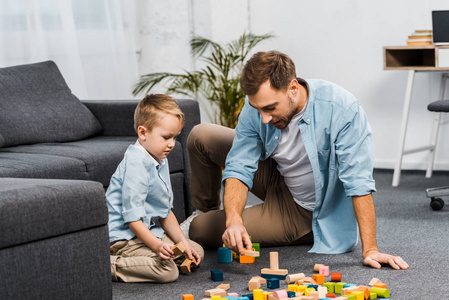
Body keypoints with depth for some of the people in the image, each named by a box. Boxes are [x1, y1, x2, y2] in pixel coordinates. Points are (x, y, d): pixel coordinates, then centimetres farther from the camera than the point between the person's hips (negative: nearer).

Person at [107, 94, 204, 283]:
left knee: (197, 252, 11)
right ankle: (109, 265, -18)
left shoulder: (160, 162, 11)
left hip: (149, 230, 10)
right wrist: (157, 245, -32)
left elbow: (165, 211, 16)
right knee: (167, 271, -27)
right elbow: (132, 217, -24)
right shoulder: (136, 164, -20)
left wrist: (183, 242, 7)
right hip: (125, 236, -10)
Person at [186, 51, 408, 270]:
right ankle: (205, 211, 25)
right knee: (201, 136, -2)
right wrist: (233, 220, -38)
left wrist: (369, 249, -37)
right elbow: (239, 168, -20)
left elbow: (358, 181, -34)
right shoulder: (256, 107, -20)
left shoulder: (342, 109, -35)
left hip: (305, 209, -5)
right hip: (277, 178, 5)